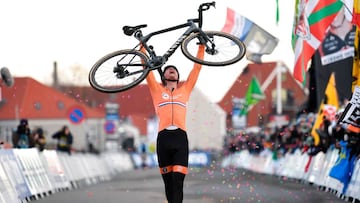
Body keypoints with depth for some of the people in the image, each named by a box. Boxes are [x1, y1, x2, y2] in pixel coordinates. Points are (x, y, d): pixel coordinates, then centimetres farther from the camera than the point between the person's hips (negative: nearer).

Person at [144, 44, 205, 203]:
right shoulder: (157, 89, 18)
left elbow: (197, 67, 22)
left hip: (180, 137, 0)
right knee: (168, 182, 4)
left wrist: (202, 47, 20)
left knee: (178, 182, -10)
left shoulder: (185, 89, 21)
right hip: (163, 137, 0)